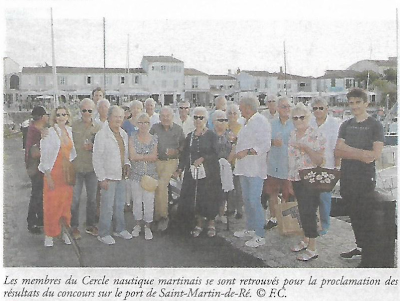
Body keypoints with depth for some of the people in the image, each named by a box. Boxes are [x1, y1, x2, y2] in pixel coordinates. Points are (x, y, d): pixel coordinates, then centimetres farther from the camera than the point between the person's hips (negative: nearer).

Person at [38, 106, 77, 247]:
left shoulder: (69, 131, 8)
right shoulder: (49, 132, -8)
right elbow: (45, 155, -8)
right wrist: (48, 175, -11)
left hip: (67, 172, 5)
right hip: (53, 172, -4)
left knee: (66, 204, 8)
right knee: (52, 204, -1)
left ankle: (65, 232, 20)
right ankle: (49, 235, 12)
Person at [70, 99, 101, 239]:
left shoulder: (98, 127, 4)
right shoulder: (74, 126, -3)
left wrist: (93, 147, -10)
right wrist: (81, 147, -14)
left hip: (92, 167, 3)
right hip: (76, 166, -2)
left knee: (92, 198, 12)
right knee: (75, 199, 2)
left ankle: (90, 225, 26)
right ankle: (74, 227, 16)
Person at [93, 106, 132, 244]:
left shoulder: (123, 134, 10)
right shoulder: (102, 134, -12)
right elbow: (97, 158, -13)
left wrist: (127, 163, 1)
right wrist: (102, 178, -15)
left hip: (121, 176, 7)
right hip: (108, 177, -7)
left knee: (120, 205, 17)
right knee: (107, 207, -1)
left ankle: (120, 229, 32)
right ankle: (103, 234, 13)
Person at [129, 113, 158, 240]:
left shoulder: (154, 139, 3)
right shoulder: (132, 138, -1)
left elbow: (154, 158, -6)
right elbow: (132, 156, -11)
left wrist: (140, 157, -14)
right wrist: (148, 156, -11)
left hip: (151, 174, 0)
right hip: (136, 174, 0)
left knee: (149, 201, 1)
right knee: (137, 200, 9)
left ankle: (148, 227, 14)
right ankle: (137, 225, 26)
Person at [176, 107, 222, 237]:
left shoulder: (211, 135, 0)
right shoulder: (190, 136, 12)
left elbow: (216, 153, -7)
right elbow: (184, 154, 11)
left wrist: (203, 158, -18)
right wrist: (180, 169, 2)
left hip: (209, 173, -4)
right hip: (193, 172, 4)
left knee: (209, 198, -1)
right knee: (195, 197, 2)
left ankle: (211, 224, 15)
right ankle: (199, 224, 16)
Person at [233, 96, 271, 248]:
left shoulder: (260, 121, -13)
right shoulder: (249, 122, 18)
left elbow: (265, 145, -21)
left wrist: (246, 152, -23)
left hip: (255, 169, -10)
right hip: (245, 167, 10)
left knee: (254, 201, -9)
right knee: (247, 200, 16)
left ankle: (260, 235, -2)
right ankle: (250, 228, 28)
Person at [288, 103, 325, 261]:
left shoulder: (316, 136, -12)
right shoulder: (292, 134, 9)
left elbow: (320, 160, -16)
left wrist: (306, 148, -26)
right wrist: (290, 175, 17)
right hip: (296, 179, 7)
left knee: (309, 212, -5)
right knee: (302, 210, 15)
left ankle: (312, 249, 4)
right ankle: (305, 240, 30)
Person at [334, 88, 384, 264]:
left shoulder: (375, 126, -1)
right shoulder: (346, 125, 12)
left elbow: (375, 154, -12)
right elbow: (337, 152, 5)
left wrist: (347, 150, -11)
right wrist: (361, 154, -10)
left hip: (365, 178, -5)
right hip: (347, 177, 5)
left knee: (365, 215, -2)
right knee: (354, 214, 12)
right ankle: (360, 247, 25)